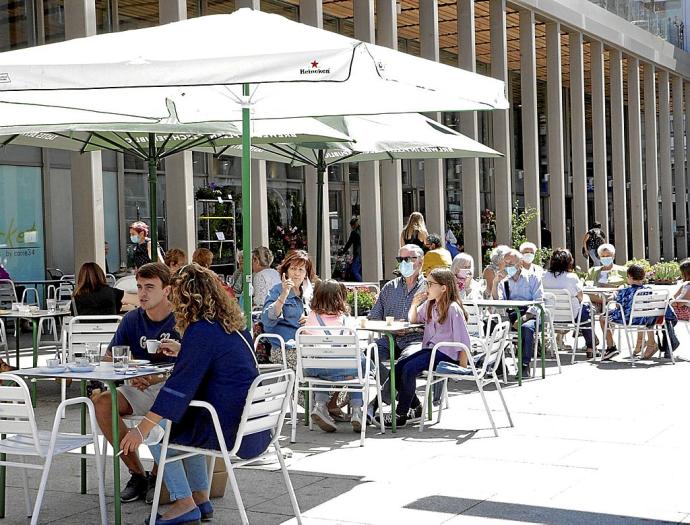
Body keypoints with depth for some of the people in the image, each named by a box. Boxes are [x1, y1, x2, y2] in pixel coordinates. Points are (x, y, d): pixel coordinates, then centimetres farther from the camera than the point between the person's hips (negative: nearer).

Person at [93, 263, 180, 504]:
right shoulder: (131, 320, 5)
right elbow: (110, 358, 5)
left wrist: (154, 377, -28)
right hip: (143, 388, 5)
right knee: (103, 403, -19)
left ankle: (159, 475, -11)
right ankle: (137, 473, -8)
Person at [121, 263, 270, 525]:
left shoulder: (201, 331, -16)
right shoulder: (233, 326, 11)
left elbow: (180, 386, -20)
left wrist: (142, 429, -19)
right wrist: (182, 353, 39)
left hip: (230, 429, -9)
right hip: (254, 428, 9)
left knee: (155, 429, 7)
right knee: (184, 417, 32)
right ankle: (201, 499, 27)